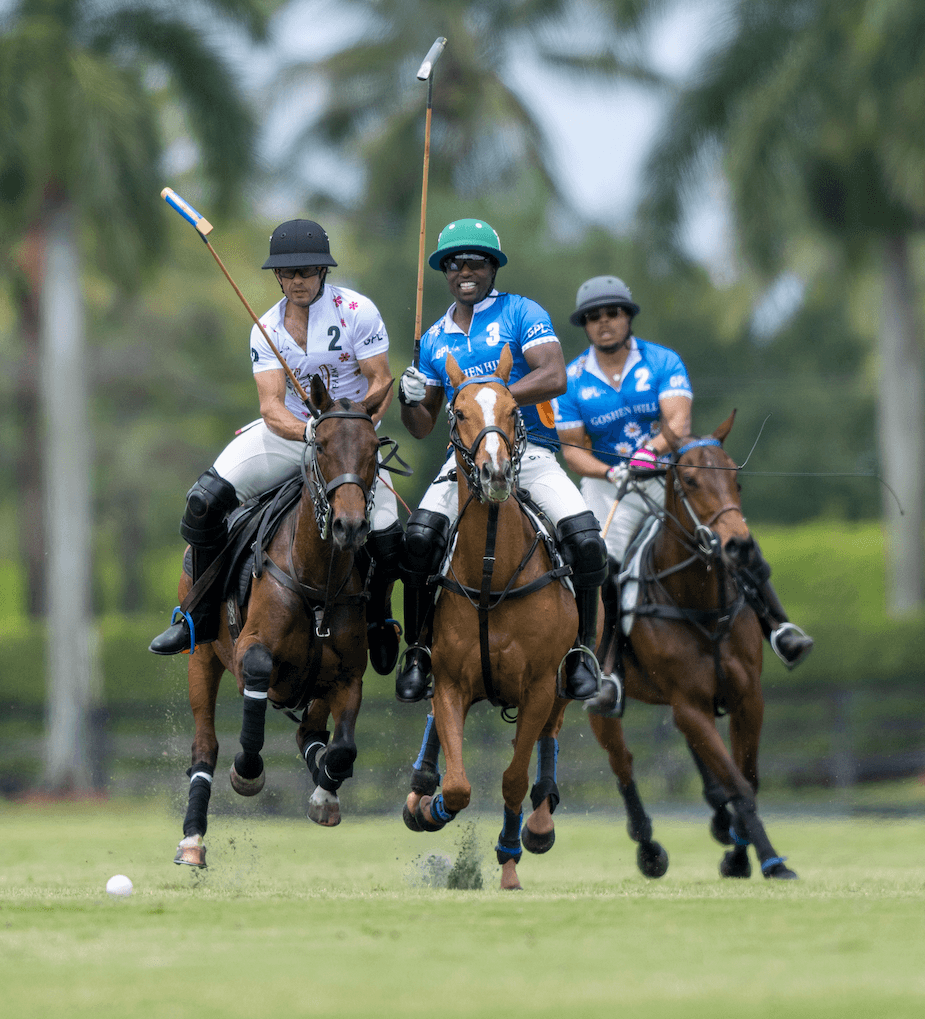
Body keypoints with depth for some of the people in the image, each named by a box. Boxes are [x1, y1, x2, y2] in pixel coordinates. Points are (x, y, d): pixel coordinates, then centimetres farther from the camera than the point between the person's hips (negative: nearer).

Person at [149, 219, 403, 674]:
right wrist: (307, 431, -31)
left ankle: (377, 617, 18)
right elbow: (271, 407, -10)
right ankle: (201, 619, -3)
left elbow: (381, 381, -8)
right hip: (287, 431, 2)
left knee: (387, 539, -17)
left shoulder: (357, 310, -9)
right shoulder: (267, 329, -2)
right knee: (206, 498, -17)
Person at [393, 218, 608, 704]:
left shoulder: (522, 314, 3)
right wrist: (410, 399, -4)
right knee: (419, 536, -24)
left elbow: (554, 378, -13)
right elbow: (423, 427, 19)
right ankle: (418, 648, -7)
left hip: (530, 450, -2)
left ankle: (581, 647, -2)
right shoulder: (435, 339, 16)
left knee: (586, 540, -23)